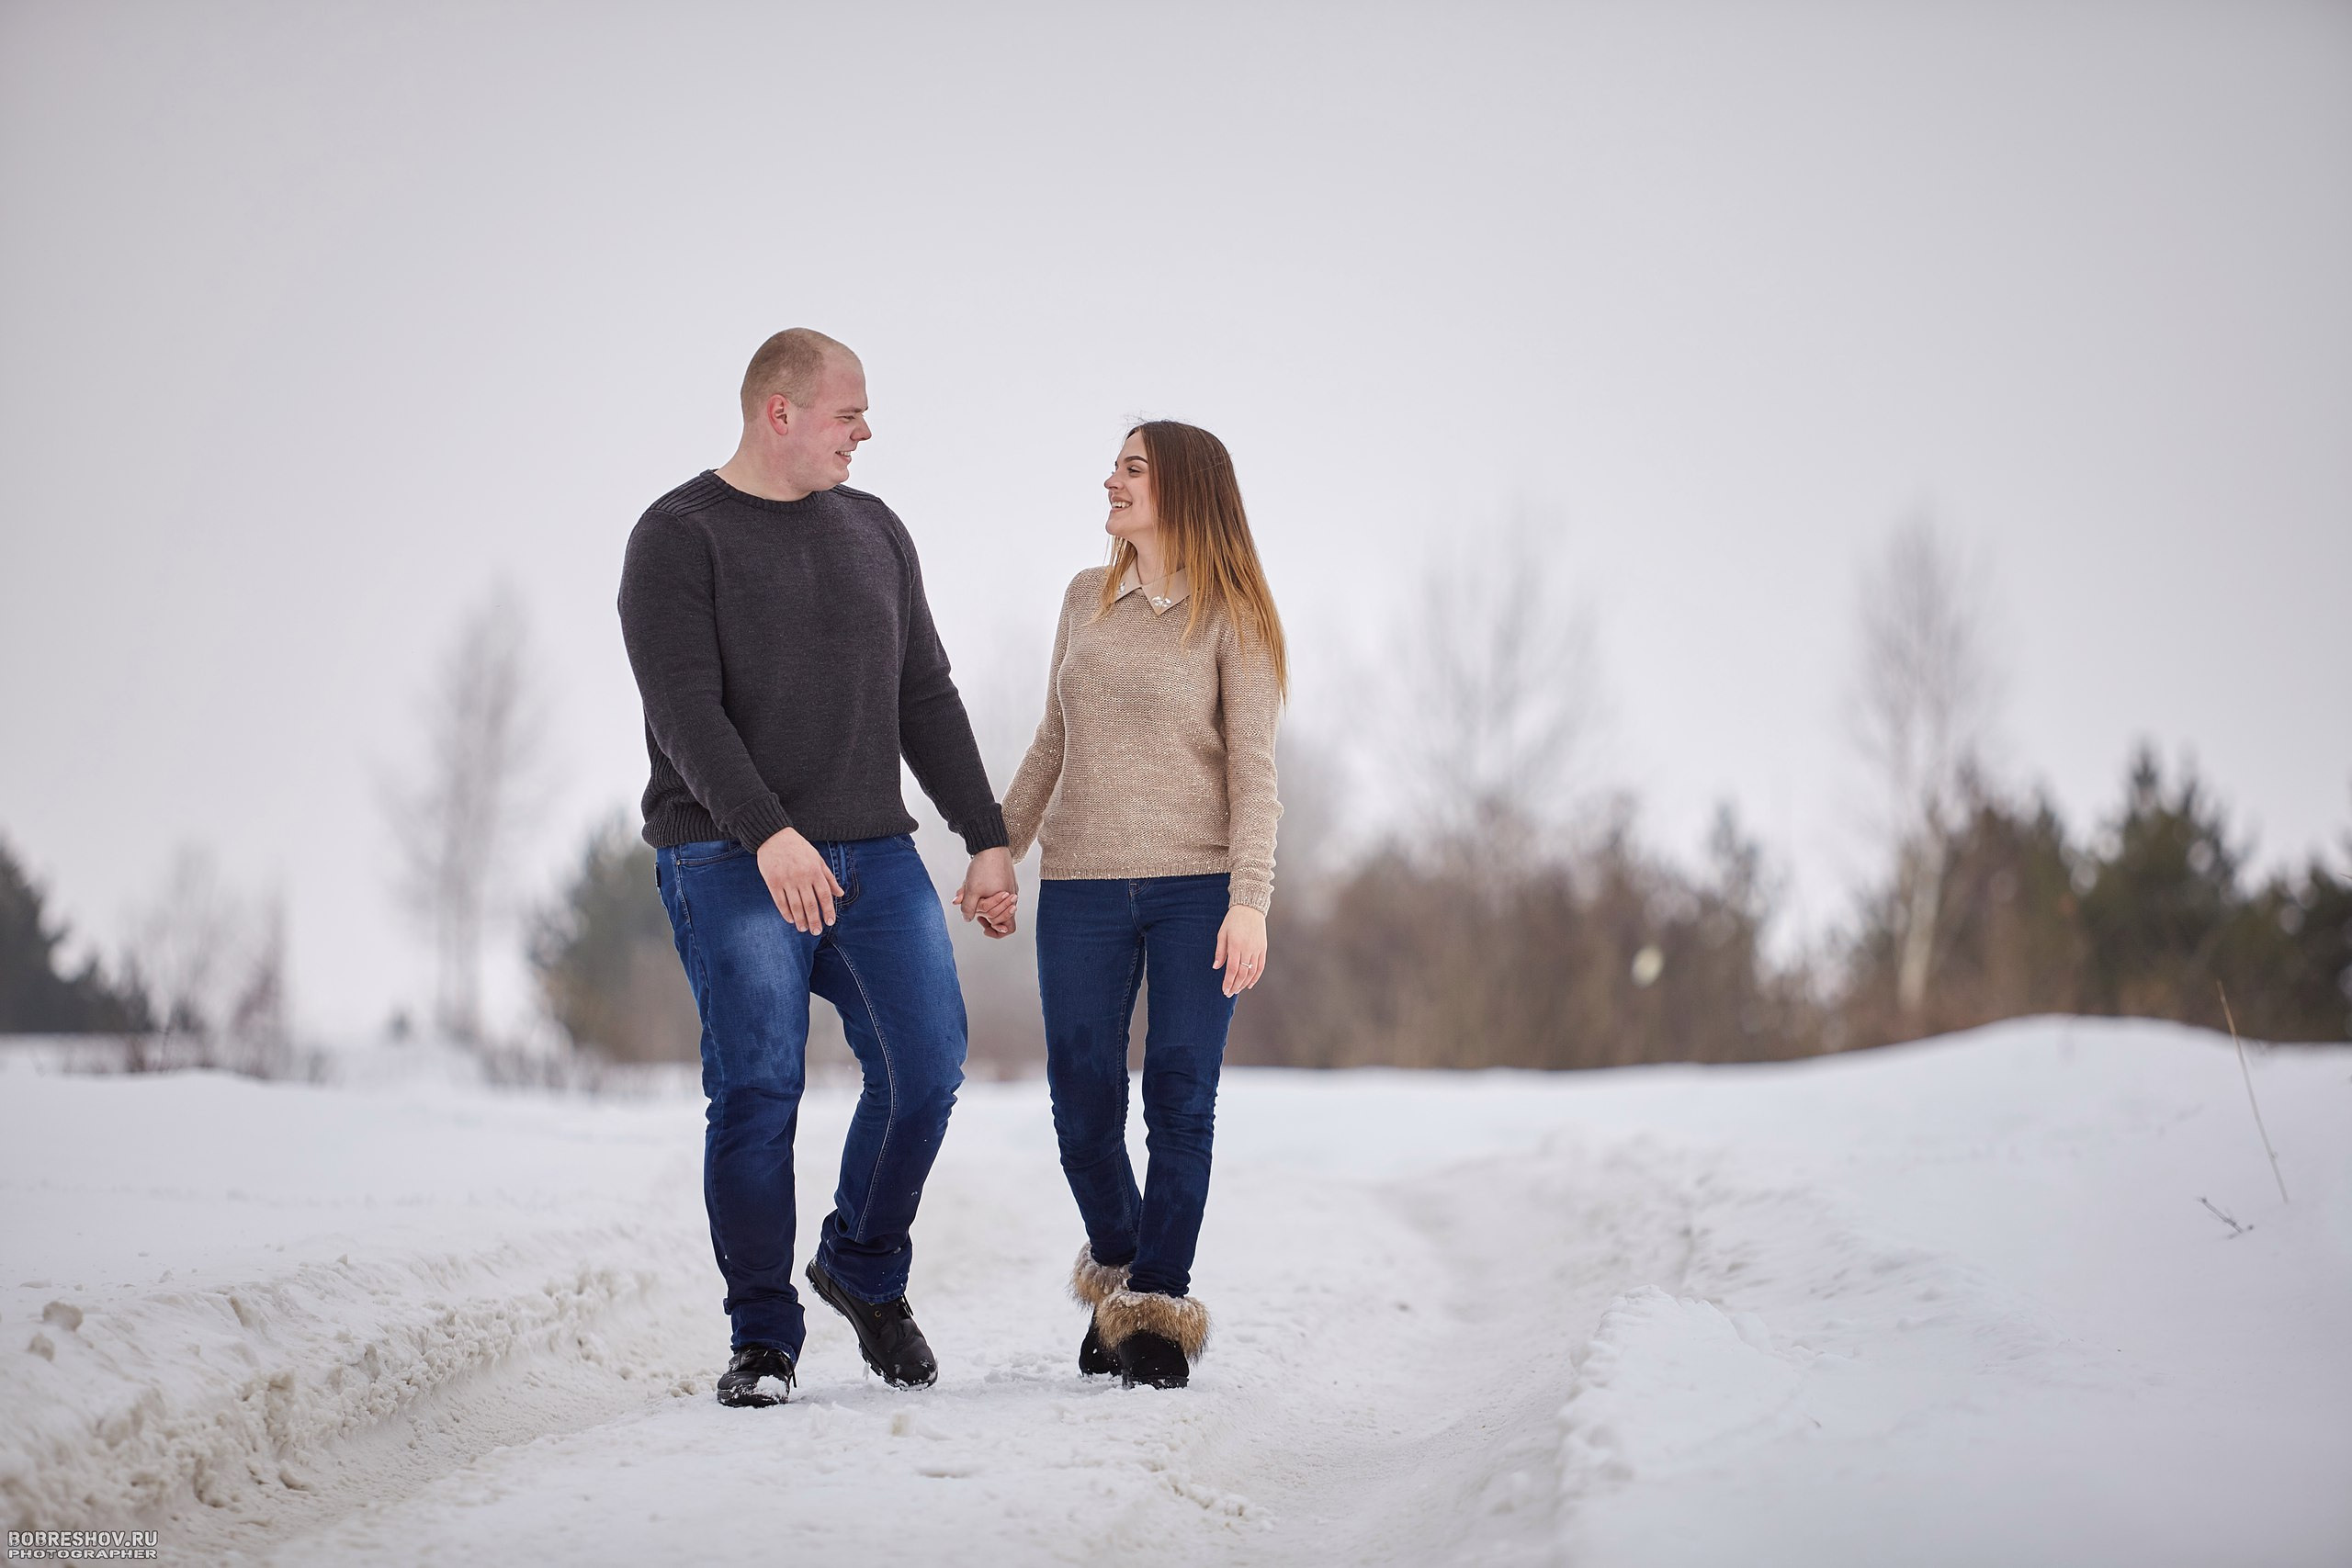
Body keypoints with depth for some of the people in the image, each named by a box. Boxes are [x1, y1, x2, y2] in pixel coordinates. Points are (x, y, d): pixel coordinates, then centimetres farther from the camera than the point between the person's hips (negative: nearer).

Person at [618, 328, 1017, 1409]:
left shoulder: (874, 532, 15)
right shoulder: (678, 538, -4)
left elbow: (926, 699, 17)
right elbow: (685, 709, -15)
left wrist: (986, 839, 10)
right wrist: (768, 835, -27)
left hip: (872, 853, 5)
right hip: (730, 862, -5)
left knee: (926, 1065, -5)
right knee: (757, 1089, -10)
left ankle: (865, 1270, 19)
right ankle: (763, 1338, 2)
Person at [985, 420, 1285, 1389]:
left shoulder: (1230, 617, -1)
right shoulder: (1087, 600, 12)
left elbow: (1253, 771, -6)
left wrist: (1249, 902, -14)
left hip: (1196, 887, -3)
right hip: (1081, 888, 4)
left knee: (1180, 1102, -3)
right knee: (1084, 1109, 2)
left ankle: (1157, 1308, 4)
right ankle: (1116, 1266, 25)